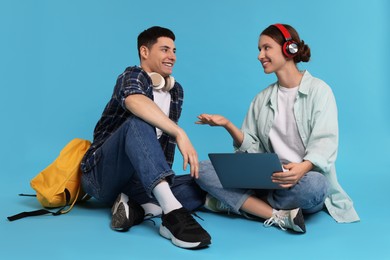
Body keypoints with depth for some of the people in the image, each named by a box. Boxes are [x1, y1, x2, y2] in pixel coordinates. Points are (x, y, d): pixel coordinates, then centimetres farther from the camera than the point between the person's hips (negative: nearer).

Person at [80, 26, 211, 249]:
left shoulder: (176, 91, 13)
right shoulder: (133, 75, -9)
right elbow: (134, 101, -34)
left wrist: (162, 177, 5)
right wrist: (180, 134, -42)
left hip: (139, 181, 7)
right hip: (101, 175, -6)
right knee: (137, 124, -35)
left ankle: (137, 207, -29)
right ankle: (172, 211, -50)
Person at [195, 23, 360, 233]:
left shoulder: (318, 90, 1)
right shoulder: (262, 99, 16)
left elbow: (324, 144, -12)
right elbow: (253, 148, 8)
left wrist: (302, 168, -33)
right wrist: (229, 126, -10)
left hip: (305, 178, -4)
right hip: (269, 179, 4)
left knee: (312, 183, -40)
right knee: (203, 169, -15)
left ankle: (233, 202, -19)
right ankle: (278, 215, -26)